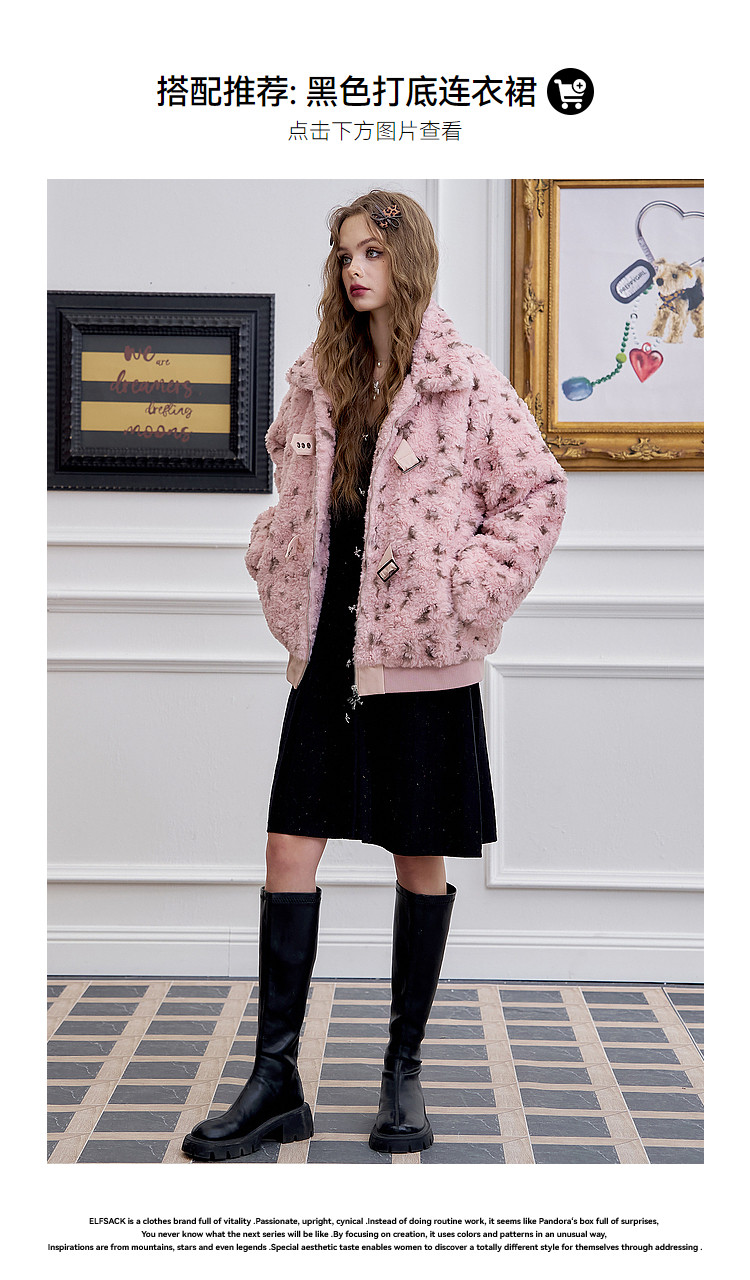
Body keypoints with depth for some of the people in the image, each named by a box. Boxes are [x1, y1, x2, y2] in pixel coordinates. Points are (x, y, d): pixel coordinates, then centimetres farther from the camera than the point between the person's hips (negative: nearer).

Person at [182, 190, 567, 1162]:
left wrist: (471, 589, -9)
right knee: (289, 848, 1)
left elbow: (539, 489, -2)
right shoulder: (315, 381, 10)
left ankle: (404, 1071, 21)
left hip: (423, 658, -4)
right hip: (328, 651, 4)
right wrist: (278, 576, 11)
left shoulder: (465, 382, -5)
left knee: (421, 860, 6)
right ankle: (276, 1081, 10)